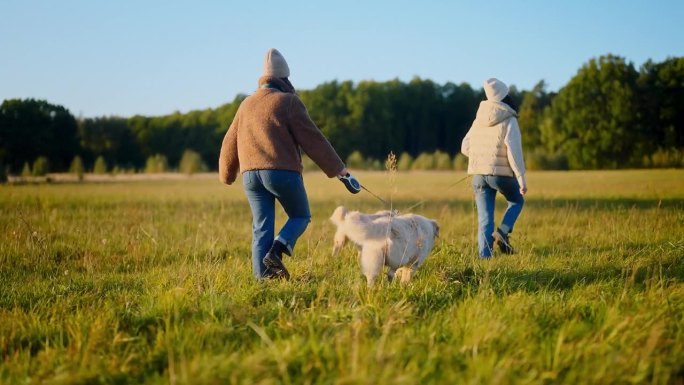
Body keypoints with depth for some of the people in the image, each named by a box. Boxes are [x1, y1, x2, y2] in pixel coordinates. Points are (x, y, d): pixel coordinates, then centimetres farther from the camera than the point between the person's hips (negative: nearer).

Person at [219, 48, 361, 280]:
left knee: (262, 226, 8)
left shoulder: (247, 104, 16)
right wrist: (340, 171, -6)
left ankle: (263, 276, -1)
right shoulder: (288, 101, -2)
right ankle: (276, 250, -10)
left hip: (251, 173, 5)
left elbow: (230, 144, 23)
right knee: (300, 216, 13)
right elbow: (313, 140, -8)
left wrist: (227, 175, 40)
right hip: (282, 171, -5)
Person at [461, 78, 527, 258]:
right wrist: (522, 179, -12)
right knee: (517, 201, 23)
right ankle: (502, 232, 1)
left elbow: (465, 147, 13)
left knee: (485, 218, 7)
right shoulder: (509, 121, -9)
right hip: (501, 174, -4)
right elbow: (515, 152, -16)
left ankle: (485, 256, -2)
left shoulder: (479, 119, 9)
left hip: (479, 174, 4)